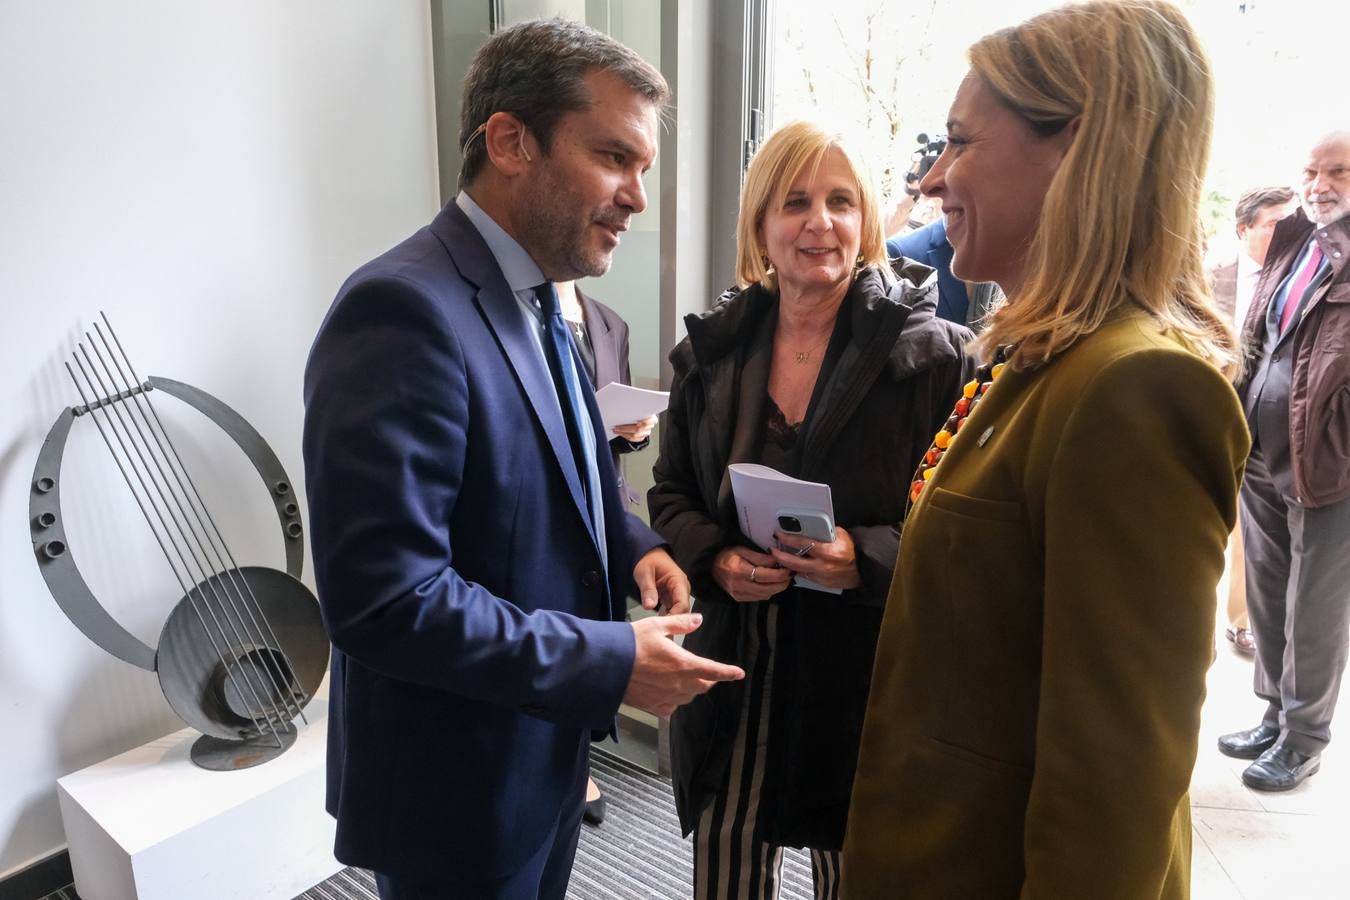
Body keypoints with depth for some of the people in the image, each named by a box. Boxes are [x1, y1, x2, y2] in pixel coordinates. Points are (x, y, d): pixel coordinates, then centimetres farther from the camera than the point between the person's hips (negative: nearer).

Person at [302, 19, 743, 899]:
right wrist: (614, 660, -24)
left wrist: (632, 544, -4)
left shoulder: (530, 298, 4)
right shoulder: (405, 311, -26)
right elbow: (381, 597, -30)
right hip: (455, 793, -8)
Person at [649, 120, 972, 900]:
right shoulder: (712, 347, 4)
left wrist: (866, 559, -23)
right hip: (732, 675, 3)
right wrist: (714, 558, -11)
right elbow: (670, 496, 9)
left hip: (865, 685, -2)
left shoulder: (932, 353, -8)